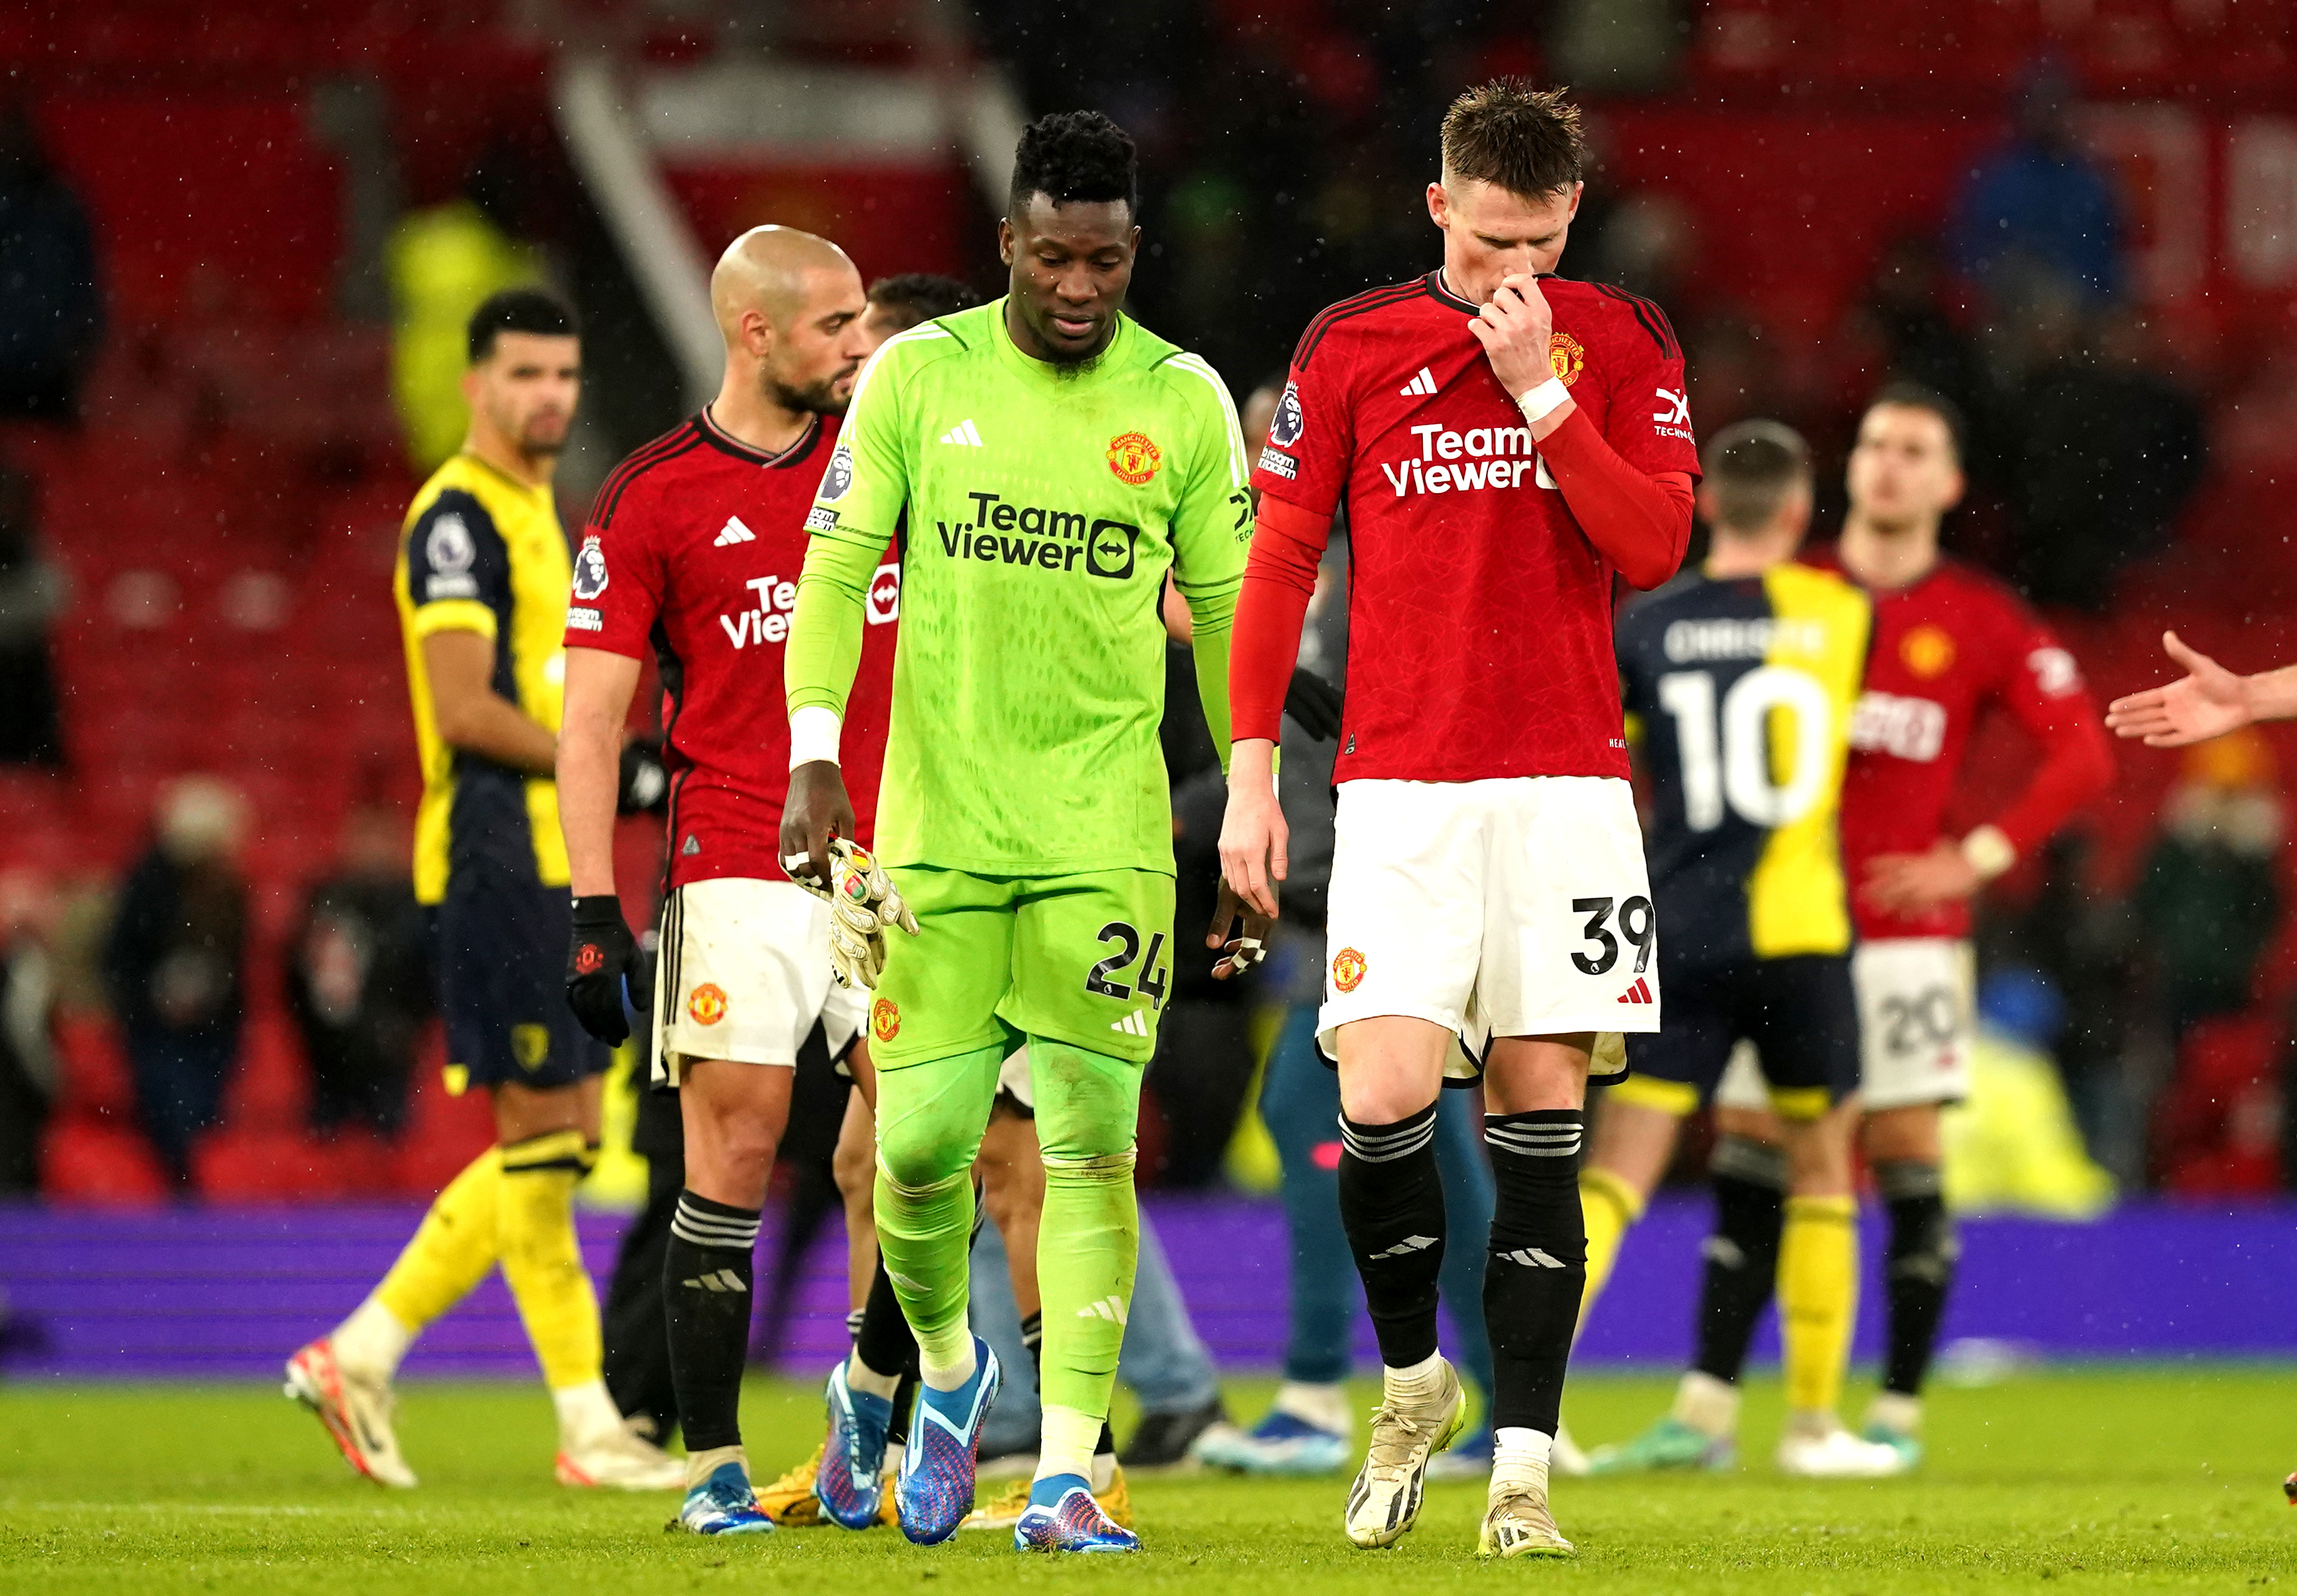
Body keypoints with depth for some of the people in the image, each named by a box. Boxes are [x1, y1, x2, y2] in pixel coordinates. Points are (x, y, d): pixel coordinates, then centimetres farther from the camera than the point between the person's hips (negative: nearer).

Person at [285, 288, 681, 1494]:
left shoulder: (535, 511, 19)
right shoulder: (457, 515, -11)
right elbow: (464, 708, -18)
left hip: (552, 858, 10)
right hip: (496, 853, -10)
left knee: (557, 1140, 10)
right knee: (541, 1133, -7)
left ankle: (359, 1355, 15)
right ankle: (590, 1426, -4)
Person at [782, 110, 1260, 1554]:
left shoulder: (1184, 400, 3)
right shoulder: (918, 376, 1)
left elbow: (1227, 617, 9)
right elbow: (837, 569, 1)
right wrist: (817, 754, -12)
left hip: (1105, 832, 0)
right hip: (936, 823, 0)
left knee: (1090, 1140, -8)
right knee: (919, 1144, -1)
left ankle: (1068, 1473, -6)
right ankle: (948, 1366, 29)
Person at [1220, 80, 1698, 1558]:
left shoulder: (1623, 343, 6)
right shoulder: (1352, 345, 5)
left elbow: (1655, 545, -4)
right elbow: (1279, 560, 7)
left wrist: (1540, 390, -12)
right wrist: (1251, 769, 2)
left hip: (1567, 787, 1)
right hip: (1399, 790, -1)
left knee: (1540, 1117, -2)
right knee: (1382, 1100, -13)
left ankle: (1523, 1464, 2)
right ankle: (1414, 1380, 12)